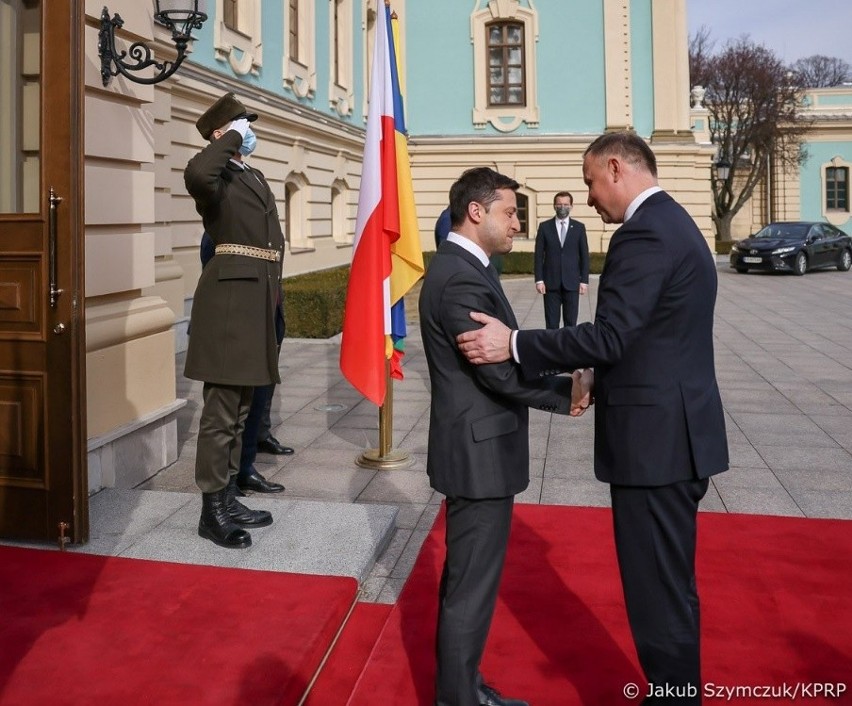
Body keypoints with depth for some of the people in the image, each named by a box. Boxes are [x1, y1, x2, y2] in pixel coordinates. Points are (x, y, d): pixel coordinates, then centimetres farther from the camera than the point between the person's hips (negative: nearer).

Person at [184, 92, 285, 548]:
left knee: (239, 412, 15)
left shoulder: (255, 177, 21)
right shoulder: (218, 176, -7)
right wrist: (231, 139, -17)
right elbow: (195, 175, -33)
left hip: (256, 298, 9)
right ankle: (212, 511, 6)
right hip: (230, 297, -9)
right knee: (220, 412, -3)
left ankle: (228, 499, 25)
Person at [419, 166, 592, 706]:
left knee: (465, 575, 20)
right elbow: (500, 371, -23)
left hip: (475, 446, 11)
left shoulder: (461, 265, 11)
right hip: (481, 452, -11)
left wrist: (558, 382, -2)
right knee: (473, 582, 4)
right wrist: (567, 392, -10)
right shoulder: (462, 278, -22)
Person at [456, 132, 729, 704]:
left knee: (658, 588, 3)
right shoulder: (672, 222, 15)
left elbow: (610, 336, -23)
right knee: (669, 582, 21)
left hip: (656, 437, -11)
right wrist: (595, 378, 14)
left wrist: (515, 345, -18)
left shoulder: (645, 233, -17)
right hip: (676, 432, 11)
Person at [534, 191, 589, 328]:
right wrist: (539, 280, -5)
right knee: (551, 323, 3)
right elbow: (539, 255, 2)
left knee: (571, 322, 5)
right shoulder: (544, 226, 3)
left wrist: (584, 280, -1)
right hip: (551, 282, 0)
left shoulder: (579, 227, 5)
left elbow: (584, 256, 5)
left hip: (572, 283, 0)